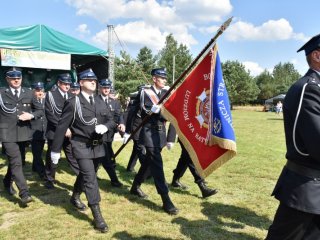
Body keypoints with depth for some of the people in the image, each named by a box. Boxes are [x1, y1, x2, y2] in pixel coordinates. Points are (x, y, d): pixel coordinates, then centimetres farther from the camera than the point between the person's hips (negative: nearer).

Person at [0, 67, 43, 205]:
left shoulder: (28, 93, 7)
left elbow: (40, 110, 10)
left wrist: (31, 115, -8)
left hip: (23, 133, 4)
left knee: (15, 161, 19)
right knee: (16, 162, -11)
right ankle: (24, 194, -11)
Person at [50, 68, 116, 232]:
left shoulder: (100, 102, 8)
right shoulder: (73, 103, -9)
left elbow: (111, 120, 11)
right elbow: (61, 127, -7)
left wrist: (105, 126, -14)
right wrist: (56, 150, -6)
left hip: (98, 146, 6)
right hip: (81, 146, -6)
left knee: (85, 174, 21)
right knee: (90, 178, -12)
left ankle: (75, 196, 48)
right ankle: (97, 216, -8)